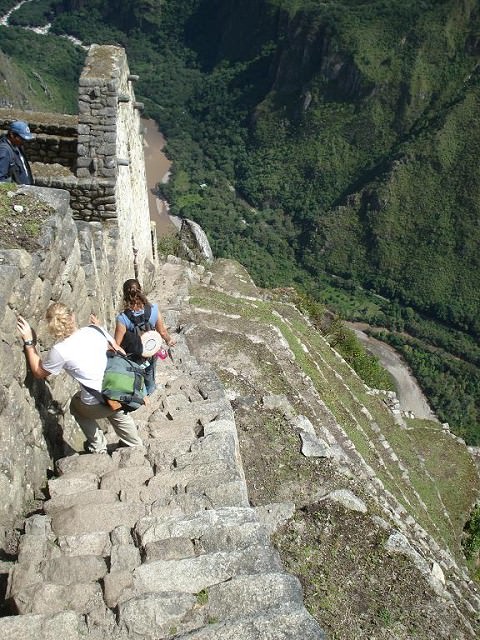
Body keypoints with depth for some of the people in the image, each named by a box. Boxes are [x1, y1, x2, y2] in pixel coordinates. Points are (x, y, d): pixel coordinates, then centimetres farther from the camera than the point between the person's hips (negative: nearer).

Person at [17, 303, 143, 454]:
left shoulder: (59, 351, -16)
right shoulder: (95, 330, -6)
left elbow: (38, 373, 3)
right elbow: (119, 351, 10)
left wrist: (29, 342, 2)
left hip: (99, 404, -4)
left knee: (76, 406, 31)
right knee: (118, 414, 38)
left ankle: (98, 447, 37)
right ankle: (136, 446, 55)